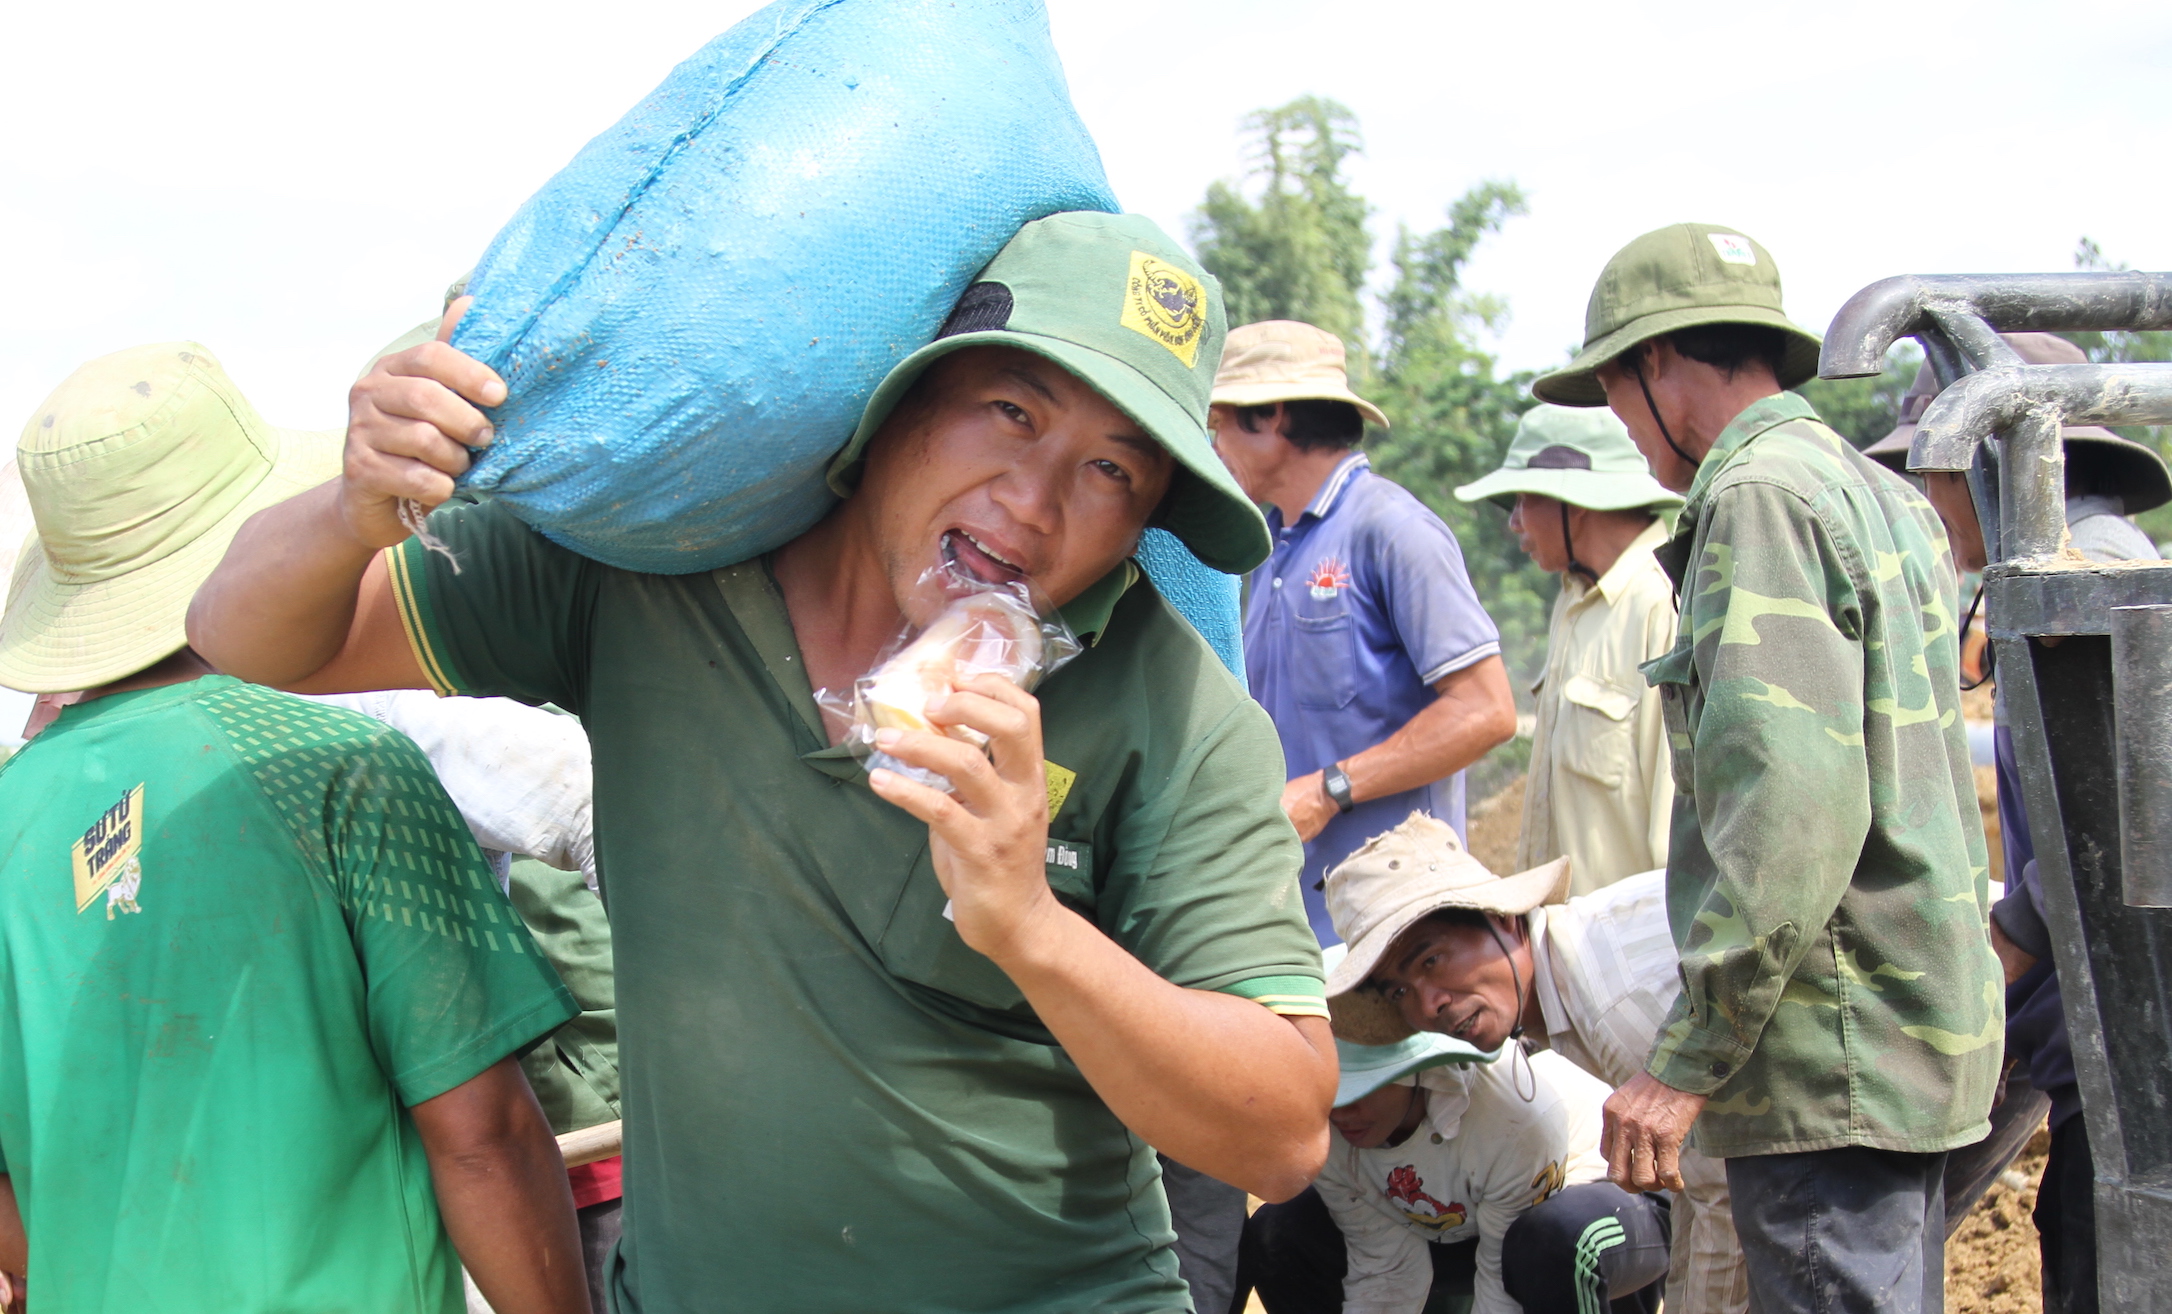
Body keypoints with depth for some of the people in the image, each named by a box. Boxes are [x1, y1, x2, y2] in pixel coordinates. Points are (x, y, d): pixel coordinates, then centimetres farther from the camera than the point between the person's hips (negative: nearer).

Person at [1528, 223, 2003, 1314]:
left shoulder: (1759, 496, -13)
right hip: (1922, 1029, 10)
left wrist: (1686, 1060, -21)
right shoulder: (1885, 496, 18)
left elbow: (1792, 802, -24)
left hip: (1835, 1060, -10)